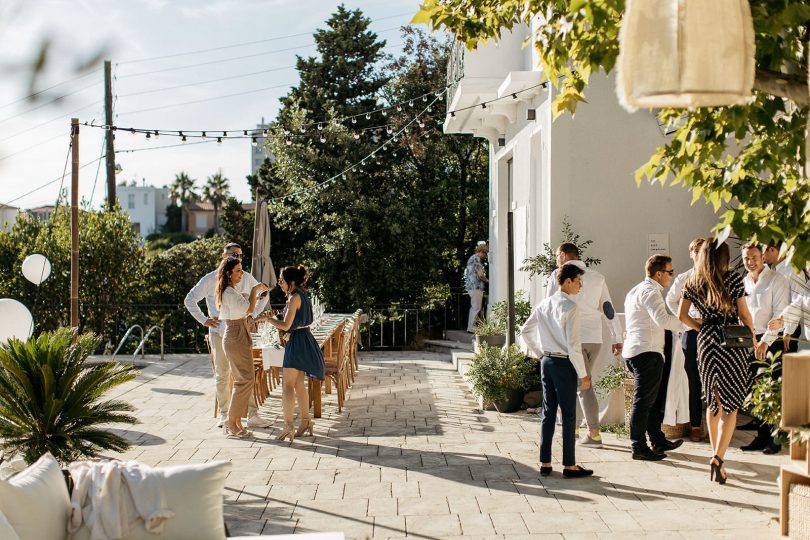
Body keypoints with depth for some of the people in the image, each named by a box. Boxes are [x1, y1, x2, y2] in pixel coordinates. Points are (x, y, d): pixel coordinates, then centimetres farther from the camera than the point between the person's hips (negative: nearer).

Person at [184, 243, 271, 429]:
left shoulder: (246, 279, 6)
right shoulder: (210, 279, -1)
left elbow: (263, 296, 20)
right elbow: (190, 300, 4)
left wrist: (253, 314, 9)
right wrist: (203, 320, -2)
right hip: (219, 332, -1)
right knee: (222, 375, 6)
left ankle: (253, 415, -2)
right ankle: (224, 415, 16)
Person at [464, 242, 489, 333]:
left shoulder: (471, 258, 19)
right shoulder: (476, 259, -12)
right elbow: (480, 275, -19)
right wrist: (487, 281, -1)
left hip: (471, 286, 10)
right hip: (476, 287, -10)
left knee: (473, 307, 15)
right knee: (476, 308, -7)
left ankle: (470, 327, 18)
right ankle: (471, 328, -7)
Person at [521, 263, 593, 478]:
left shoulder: (544, 304, 8)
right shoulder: (570, 306, -14)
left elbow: (525, 331, 16)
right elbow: (573, 343, -18)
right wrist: (583, 373, -11)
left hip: (547, 362, 7)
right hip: (564, 364, -7)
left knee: (548, 412, 12)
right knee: (568, 415, 1)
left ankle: (545, 463, 16)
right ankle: (569, 465, 7)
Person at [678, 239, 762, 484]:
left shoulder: (692, 283, 4)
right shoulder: (733, 278, -6)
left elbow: (682, 315, 5)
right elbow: (744, 314, -2)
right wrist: (753, 338, 11)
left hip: (706, 342, 4)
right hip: (732, 343, -4)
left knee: (712, 402, 15)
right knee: (731, 404, -2)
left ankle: (717, 457, 21)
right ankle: (718, 457, -15)